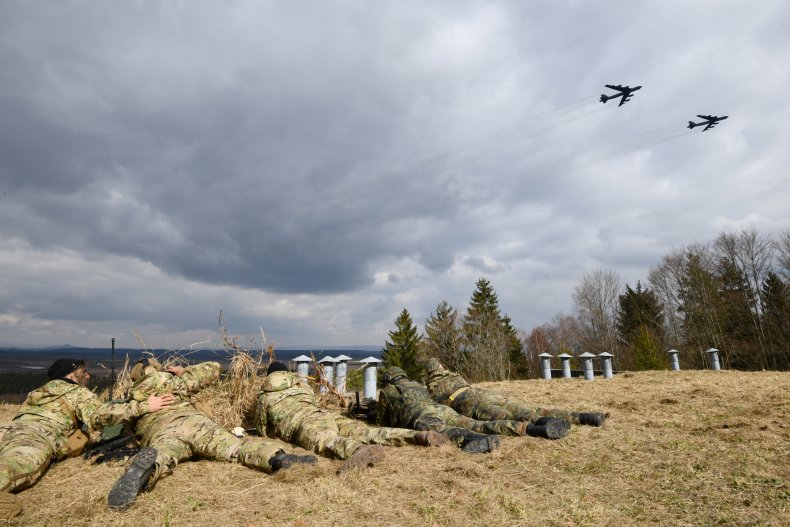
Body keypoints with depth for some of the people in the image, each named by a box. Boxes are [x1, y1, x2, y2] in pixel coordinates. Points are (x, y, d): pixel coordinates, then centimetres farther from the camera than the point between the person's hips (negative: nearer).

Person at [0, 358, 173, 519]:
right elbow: (101, 414, -4)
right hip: (37, 435, -8)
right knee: (22, 464, -36)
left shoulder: (40, 392, 38)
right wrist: (144, 406, -1)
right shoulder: (78, 392, 15)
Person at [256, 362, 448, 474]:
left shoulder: (265, 397, 27)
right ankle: (420, 435, -28)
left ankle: (361, 451, -71)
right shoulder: (302, 384, 39)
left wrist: (275, 431, 53)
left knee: (327, 442, -35)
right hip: (326, 414, 5)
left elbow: (262, 429, 29)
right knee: (367, 432, -9)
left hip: (302, 423, -5)